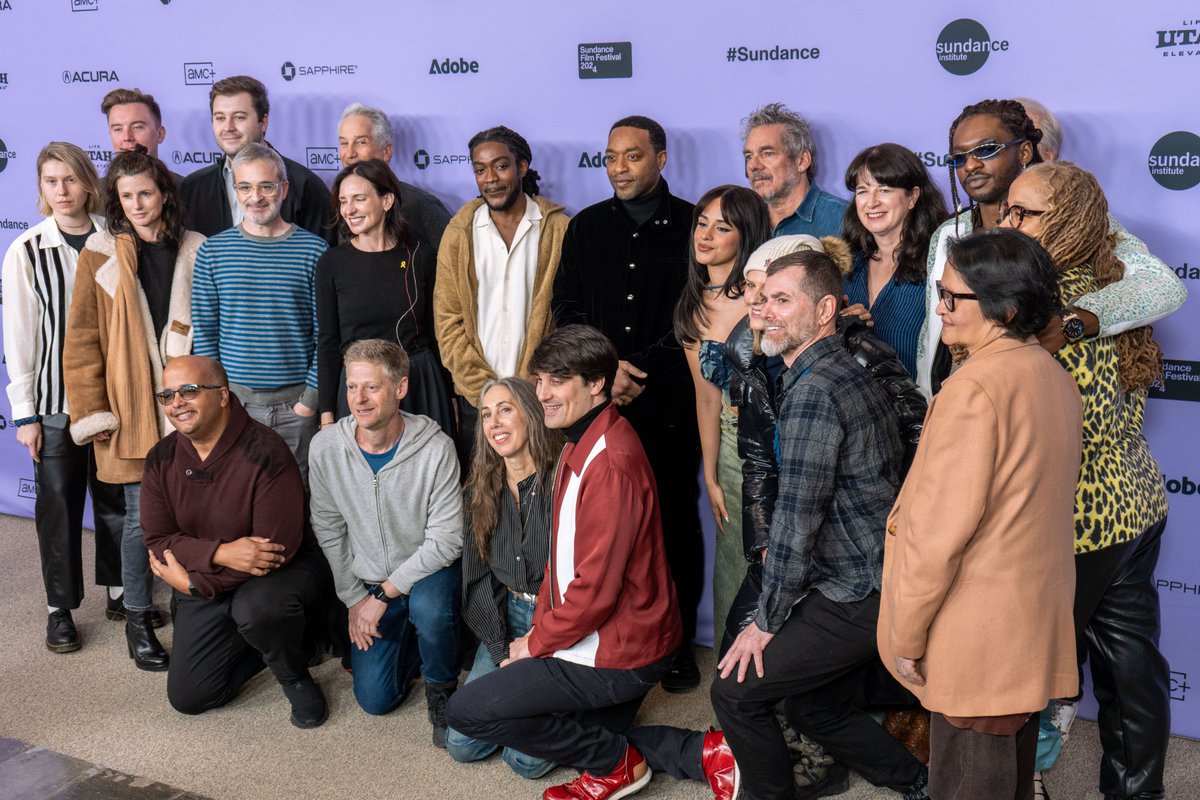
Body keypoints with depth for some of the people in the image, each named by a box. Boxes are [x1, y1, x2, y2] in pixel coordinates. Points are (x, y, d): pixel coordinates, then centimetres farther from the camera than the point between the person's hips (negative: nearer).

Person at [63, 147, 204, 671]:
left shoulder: (195, 252, 7)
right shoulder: (101, 256, 1)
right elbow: (82, 340, -1)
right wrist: (92, 412, -6)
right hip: (132, 411, -2)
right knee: (142, 516, 1)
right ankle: (137, 619, 17)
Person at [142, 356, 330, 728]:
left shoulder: (264, 452, -24)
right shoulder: (161, 459, -5)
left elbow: (278, 548, -26)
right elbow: (157, 541, -8)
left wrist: (188, 581, -20)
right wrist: (220, 553, -29)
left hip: (282, 571, -5)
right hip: (208, 586, 6)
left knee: (256, 609, -39)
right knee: (187, 697, 1)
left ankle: (294, 675, -6)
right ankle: (271, 643, 24)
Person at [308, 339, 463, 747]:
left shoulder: (436, 448, -21)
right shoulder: (326, 447, -12)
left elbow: (445, 540, -18)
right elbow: (328, 529, 0)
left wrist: (385, 593, -19)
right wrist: (354, 597, -2)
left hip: (429, 572, -3)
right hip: (369, 585, 3)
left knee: (428, 605, -38)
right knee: (375, 698, -5)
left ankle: (442, 689, -7)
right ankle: (410, 641, 28)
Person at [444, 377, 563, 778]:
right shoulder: (482, 490, 4)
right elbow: (476, 578, 3)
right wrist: (503, 653, -8)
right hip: (507, 619, 6)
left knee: (526, 758, -14)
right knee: (460, 743, -2)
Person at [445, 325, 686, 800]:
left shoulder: (611, 464, -27)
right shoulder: (580, 445, 8)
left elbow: (595, 590, -27)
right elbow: (563, 556, 13)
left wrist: (536, 643, -12)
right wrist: (540, 625, 2)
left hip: (619, 654, -10)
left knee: (465, 711, -7)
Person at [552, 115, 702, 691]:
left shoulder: (691, 226, 2)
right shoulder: (586, 227, 13)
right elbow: (567, 308, 9)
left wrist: (642, 373, -11)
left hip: (669, 405, -2)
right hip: (598, 402, 3)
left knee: (675, 522, 3)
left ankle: (678, 643, 15)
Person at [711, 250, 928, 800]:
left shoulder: (813, 389, -20)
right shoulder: (847, 373, 13)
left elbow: (796, 518, -21)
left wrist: (766, 621, -12)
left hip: (857, 600, -10)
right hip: (874, 586, 10)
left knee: (735, 692, -2)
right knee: (816, 709, 23)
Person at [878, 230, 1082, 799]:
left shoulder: (975, 388, -21)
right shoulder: (1055, 379, 7)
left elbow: (940, 529, -21)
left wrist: (906, 633, -11)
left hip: (977, 638, -9)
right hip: (1037, 624, 9)